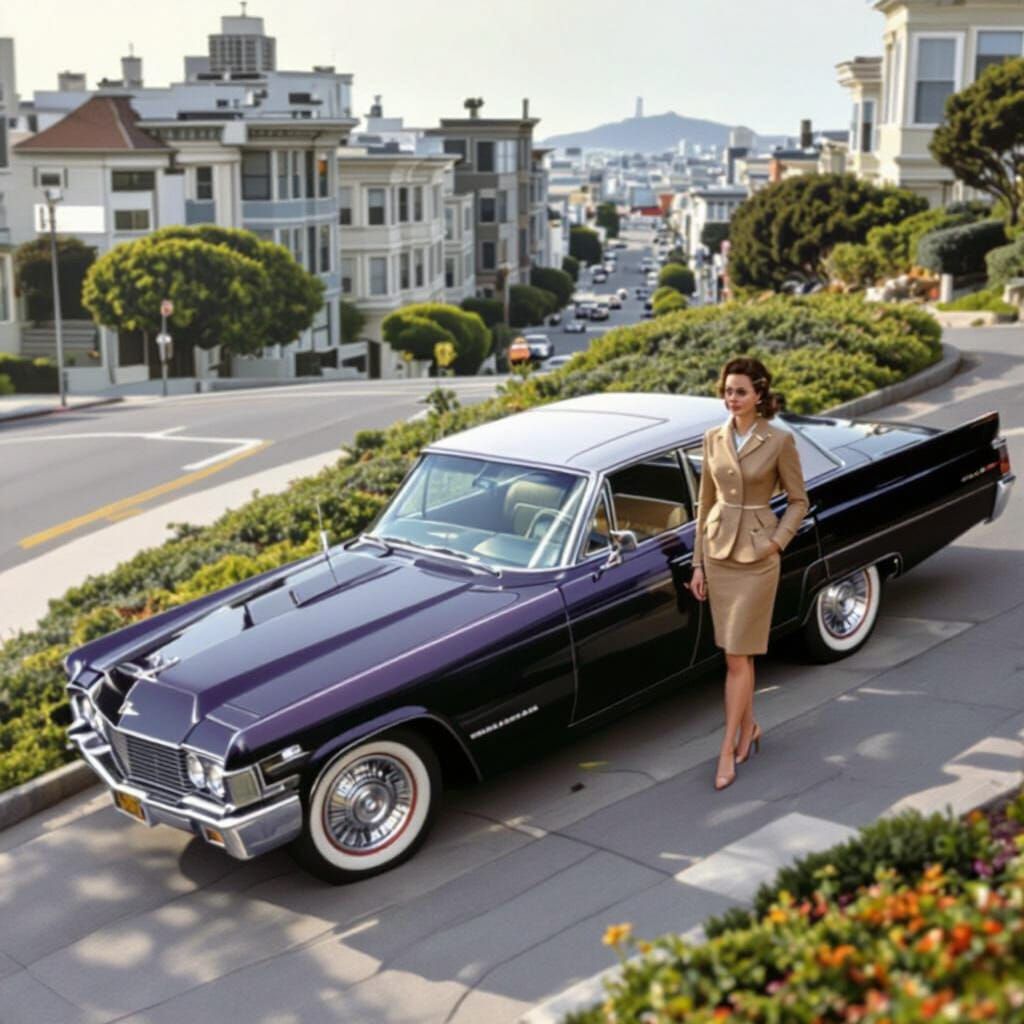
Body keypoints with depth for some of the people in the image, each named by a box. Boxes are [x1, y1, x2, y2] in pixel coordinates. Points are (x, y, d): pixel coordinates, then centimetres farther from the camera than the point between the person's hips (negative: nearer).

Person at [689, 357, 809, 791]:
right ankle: (748, 726, 32)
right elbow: (706, 503, 9)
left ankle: (727, 750, 2)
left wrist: (776, 542, -13)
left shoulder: (779, 441, -9)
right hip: (718, 551, 4)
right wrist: (698, 563, 8)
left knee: (736, 656, -4)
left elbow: (799, 500, 0)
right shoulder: (714, 439, 3)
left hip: (756, 556, -4)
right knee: (738, 652, 14)